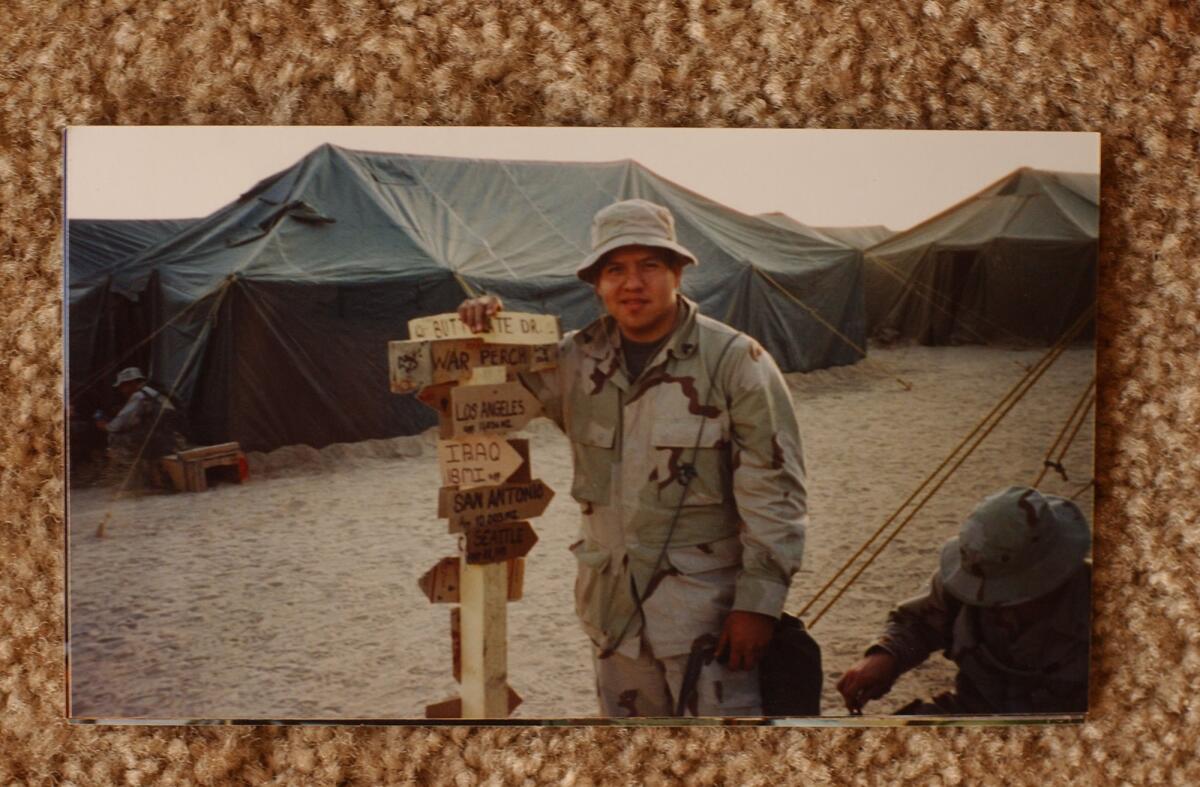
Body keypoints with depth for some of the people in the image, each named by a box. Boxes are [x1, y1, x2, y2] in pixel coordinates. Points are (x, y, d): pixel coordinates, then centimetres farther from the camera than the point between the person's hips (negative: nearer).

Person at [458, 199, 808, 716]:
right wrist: (483, 328, -6)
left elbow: (774, 493, -10)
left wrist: (758, 602, -13)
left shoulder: (734, 361, -9)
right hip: (612, 609, 5)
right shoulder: (576, 361, 5)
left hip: (706, 607, -5)